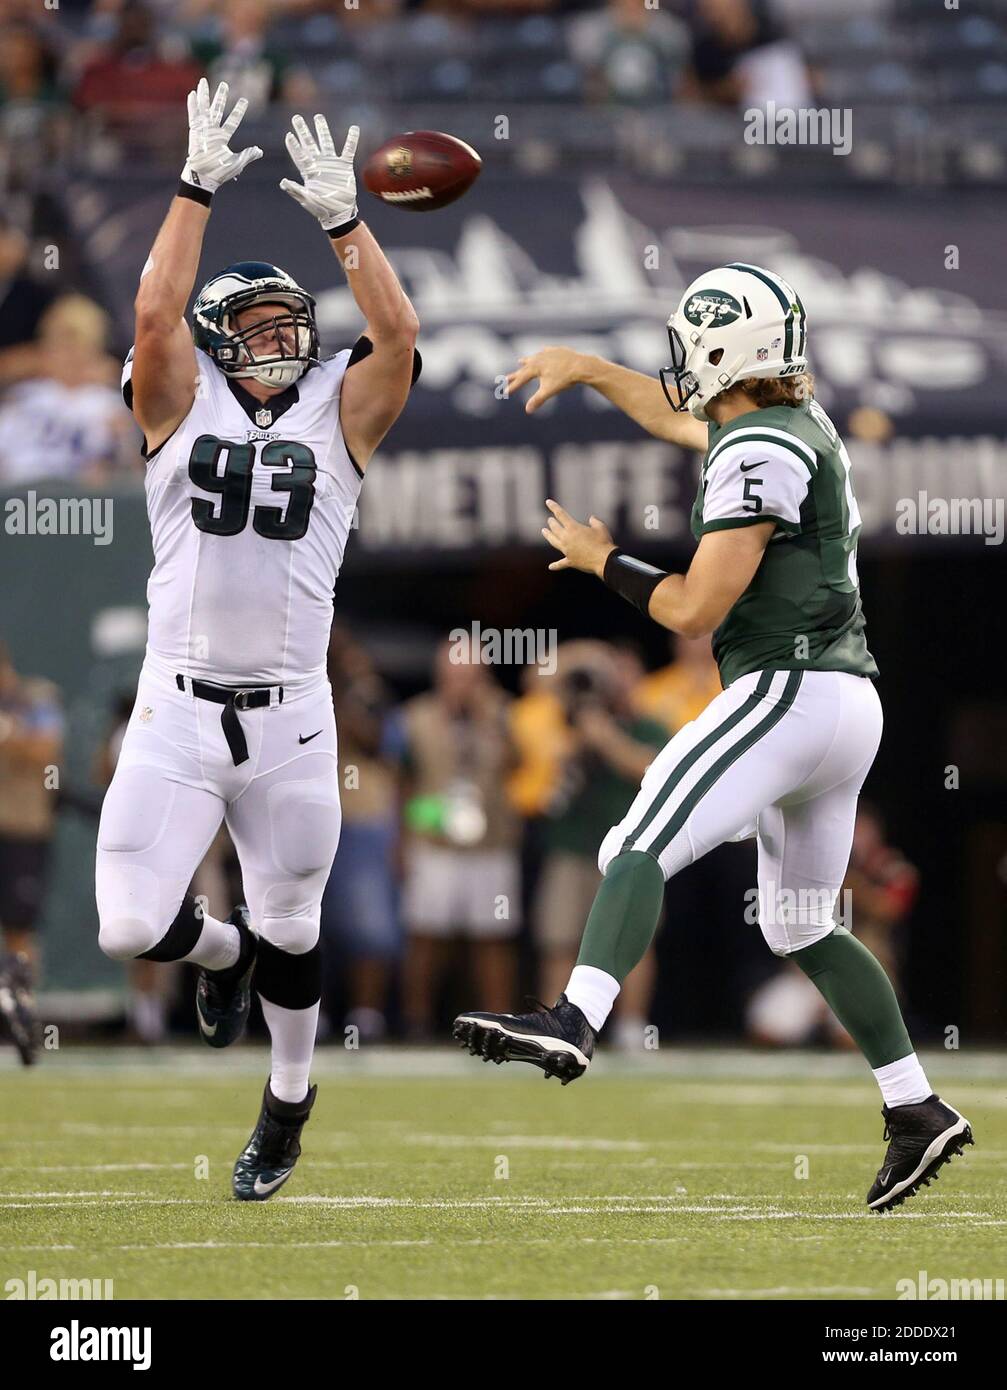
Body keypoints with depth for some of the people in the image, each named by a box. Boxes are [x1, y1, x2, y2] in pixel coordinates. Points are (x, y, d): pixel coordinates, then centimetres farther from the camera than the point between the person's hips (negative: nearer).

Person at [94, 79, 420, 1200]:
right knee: (130, 928, -9)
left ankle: (288, 1100, 35)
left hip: (291, 718, 1)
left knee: (290, 932, 11)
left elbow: (398, 334, -10)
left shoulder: (336, 416, 5)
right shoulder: (183, 404, 4)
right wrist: (197, 190, -15)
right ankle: (220, 950, 27)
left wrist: (340, 219, -12)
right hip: (178, 713, -1)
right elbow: (156, 314, -12)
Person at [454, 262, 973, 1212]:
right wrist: (588, 370, 42)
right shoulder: (803, 424, 16)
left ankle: (572, 1023, -40)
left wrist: (602, 562, 1)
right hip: (846, 702, 10)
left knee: (639, 850, -21)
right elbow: (683, 422, 38)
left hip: (789, 692, -10)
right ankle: (917, 1113, 18)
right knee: (802, 929, 18)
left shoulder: (759, 456, -12)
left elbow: (696, 609, -14)